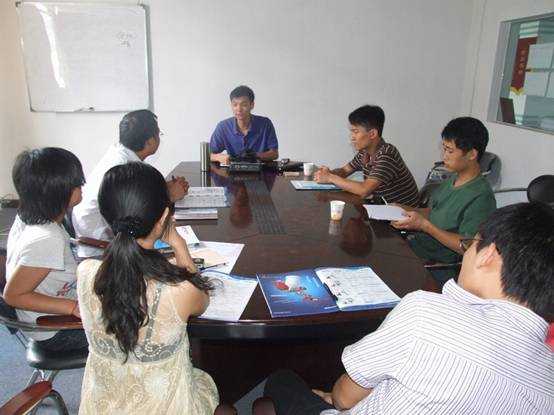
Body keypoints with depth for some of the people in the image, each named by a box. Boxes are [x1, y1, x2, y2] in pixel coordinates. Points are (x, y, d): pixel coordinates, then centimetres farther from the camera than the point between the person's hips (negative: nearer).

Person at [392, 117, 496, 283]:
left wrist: (424, 225, -23)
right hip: (417, 242, 8)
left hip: (437, 264, -8)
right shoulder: (453, 179, 8)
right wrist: (403, 210, 3)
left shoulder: (481, 197, -20)